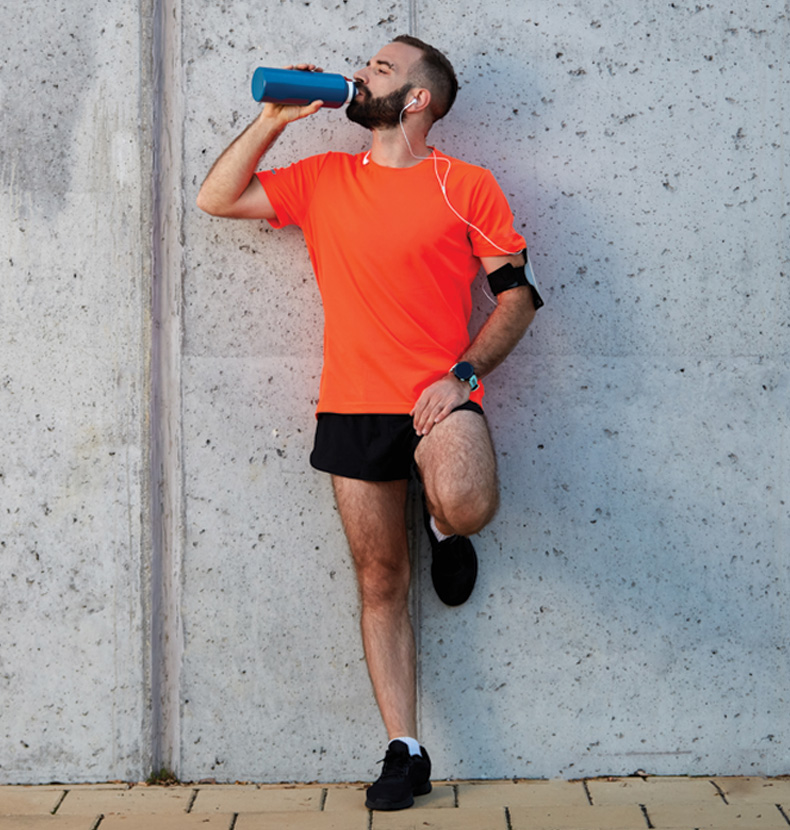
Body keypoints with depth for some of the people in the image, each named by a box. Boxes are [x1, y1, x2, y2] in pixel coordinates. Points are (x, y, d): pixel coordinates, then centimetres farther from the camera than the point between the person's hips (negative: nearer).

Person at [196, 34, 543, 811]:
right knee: (380, 582, 6)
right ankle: (405, 751, 17)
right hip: (352, 406, 3)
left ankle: (441, 525, 6)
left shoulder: (466, 186, 2)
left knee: (467, 507, -34)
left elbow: (517, 293, 1)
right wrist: (275, 117, 3)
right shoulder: (323, 179, 12)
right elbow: (216, 198, 10)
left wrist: (461, 374, -12)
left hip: (437, 396, -3)